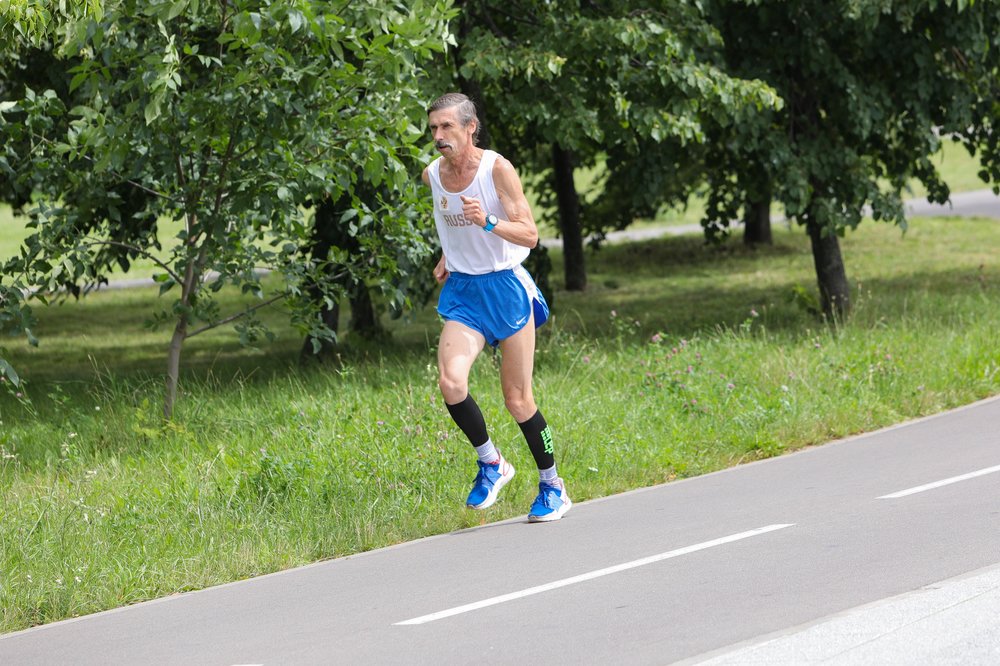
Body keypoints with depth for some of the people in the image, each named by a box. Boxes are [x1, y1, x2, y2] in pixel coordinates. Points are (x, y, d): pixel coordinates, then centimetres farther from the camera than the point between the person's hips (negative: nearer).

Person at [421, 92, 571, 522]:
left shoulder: (497, 169, -14)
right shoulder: (432, 175, 2)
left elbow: (530, 235, -17)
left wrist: (487, 222, -32)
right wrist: (449, 255, 12)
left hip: (505, 287, -4)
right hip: (462, 292, 4)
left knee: (517, 400, 2)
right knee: (450, 382, -20)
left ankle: (552, 485, 21)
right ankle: (490, 463, 2)